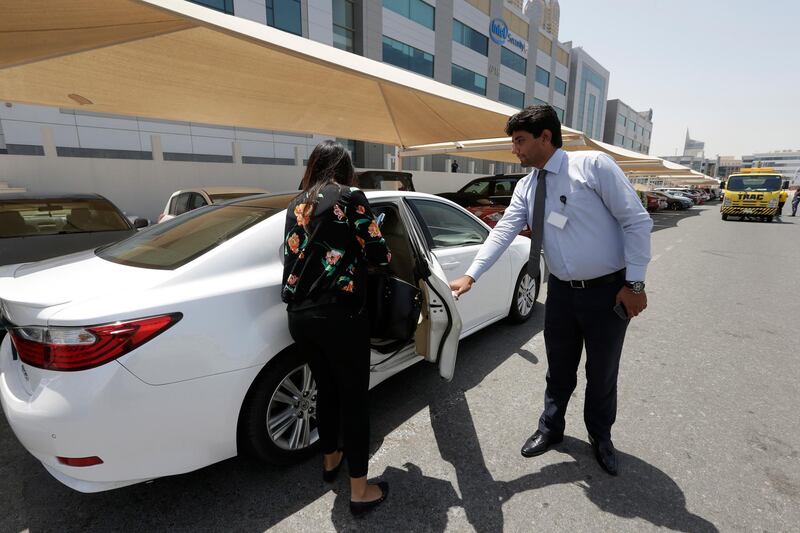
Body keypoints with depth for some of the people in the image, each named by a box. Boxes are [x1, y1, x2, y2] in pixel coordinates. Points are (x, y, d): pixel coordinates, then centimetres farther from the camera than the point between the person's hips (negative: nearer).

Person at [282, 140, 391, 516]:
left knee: (326, 389, 23)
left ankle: (330, 460, 43)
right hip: (340, 315, -6)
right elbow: (377, 254, -5)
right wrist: (384, 255, 18)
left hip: (300, 315, 6)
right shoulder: (350, 196, -3)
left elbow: (298, 255, 14)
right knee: (354, 396, 7)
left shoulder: (297, 204, 14)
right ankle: (360, 491, 20)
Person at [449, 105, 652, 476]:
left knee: (602, 373, 13)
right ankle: (551, 428, 40)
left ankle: (601, 438, 39)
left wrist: (634, 283, -14)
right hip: (562, 291, 4)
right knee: (560, 369, 16)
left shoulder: (594, 166, -14)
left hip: (608, 290, -4)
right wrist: (471, 275, -15)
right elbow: (502, 232, -5)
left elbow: (637, 220, -13)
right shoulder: (526, 187, 2)